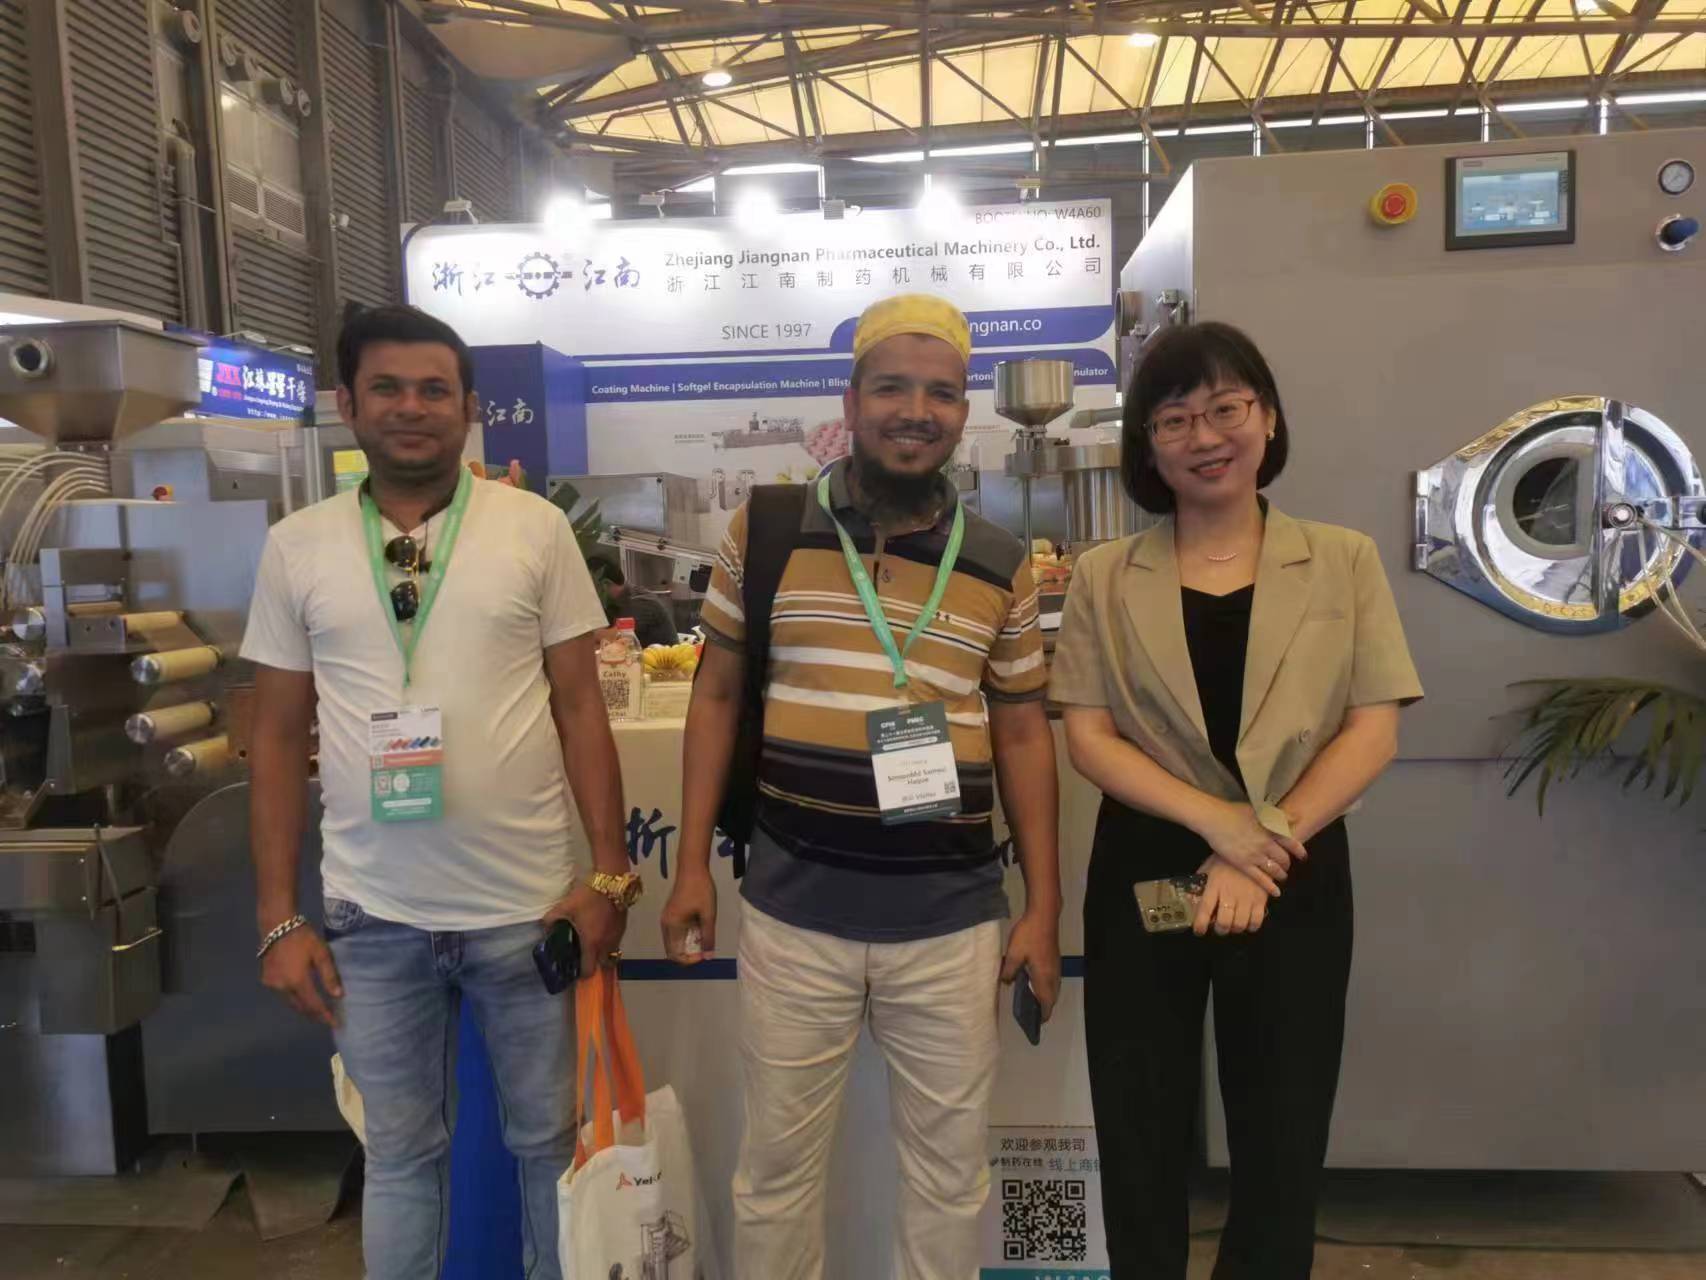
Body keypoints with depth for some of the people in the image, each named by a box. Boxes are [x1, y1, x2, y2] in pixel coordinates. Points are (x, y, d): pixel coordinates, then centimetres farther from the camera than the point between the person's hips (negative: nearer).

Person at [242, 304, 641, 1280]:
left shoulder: (536, 528, -2)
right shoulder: (297, 547, 2)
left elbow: (579, 704, -1)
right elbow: (280, 735, 5)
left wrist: (609, 873, -5)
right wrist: (279, 917, 3)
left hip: (527, 902, -1)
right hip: (370, 914, 1)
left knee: (552, 1135, 15)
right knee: (400, 1152, 17)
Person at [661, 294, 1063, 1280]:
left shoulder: (1002, 564, 3)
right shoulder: (764, 531, -1)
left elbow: (1023, 733, 7)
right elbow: (718, 696, 4)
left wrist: (1044, 906, 4)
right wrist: (693, 864, 0)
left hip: (952, 913, 1)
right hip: (793, 905, -1)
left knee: (952, 1164, 16)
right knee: (778, 1158, 15)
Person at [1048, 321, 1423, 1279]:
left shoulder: (1345, 563, 2)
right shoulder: (1107, 578, 1)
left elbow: (1373, 732, -4)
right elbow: (1088, 737, -5)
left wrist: (1264, 845, -15)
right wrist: (1221, 822, -17)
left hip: (1297, 877, 1)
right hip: (1145, 872, 0)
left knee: (1283, 1140, 14)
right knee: (1142, 1142, 12)